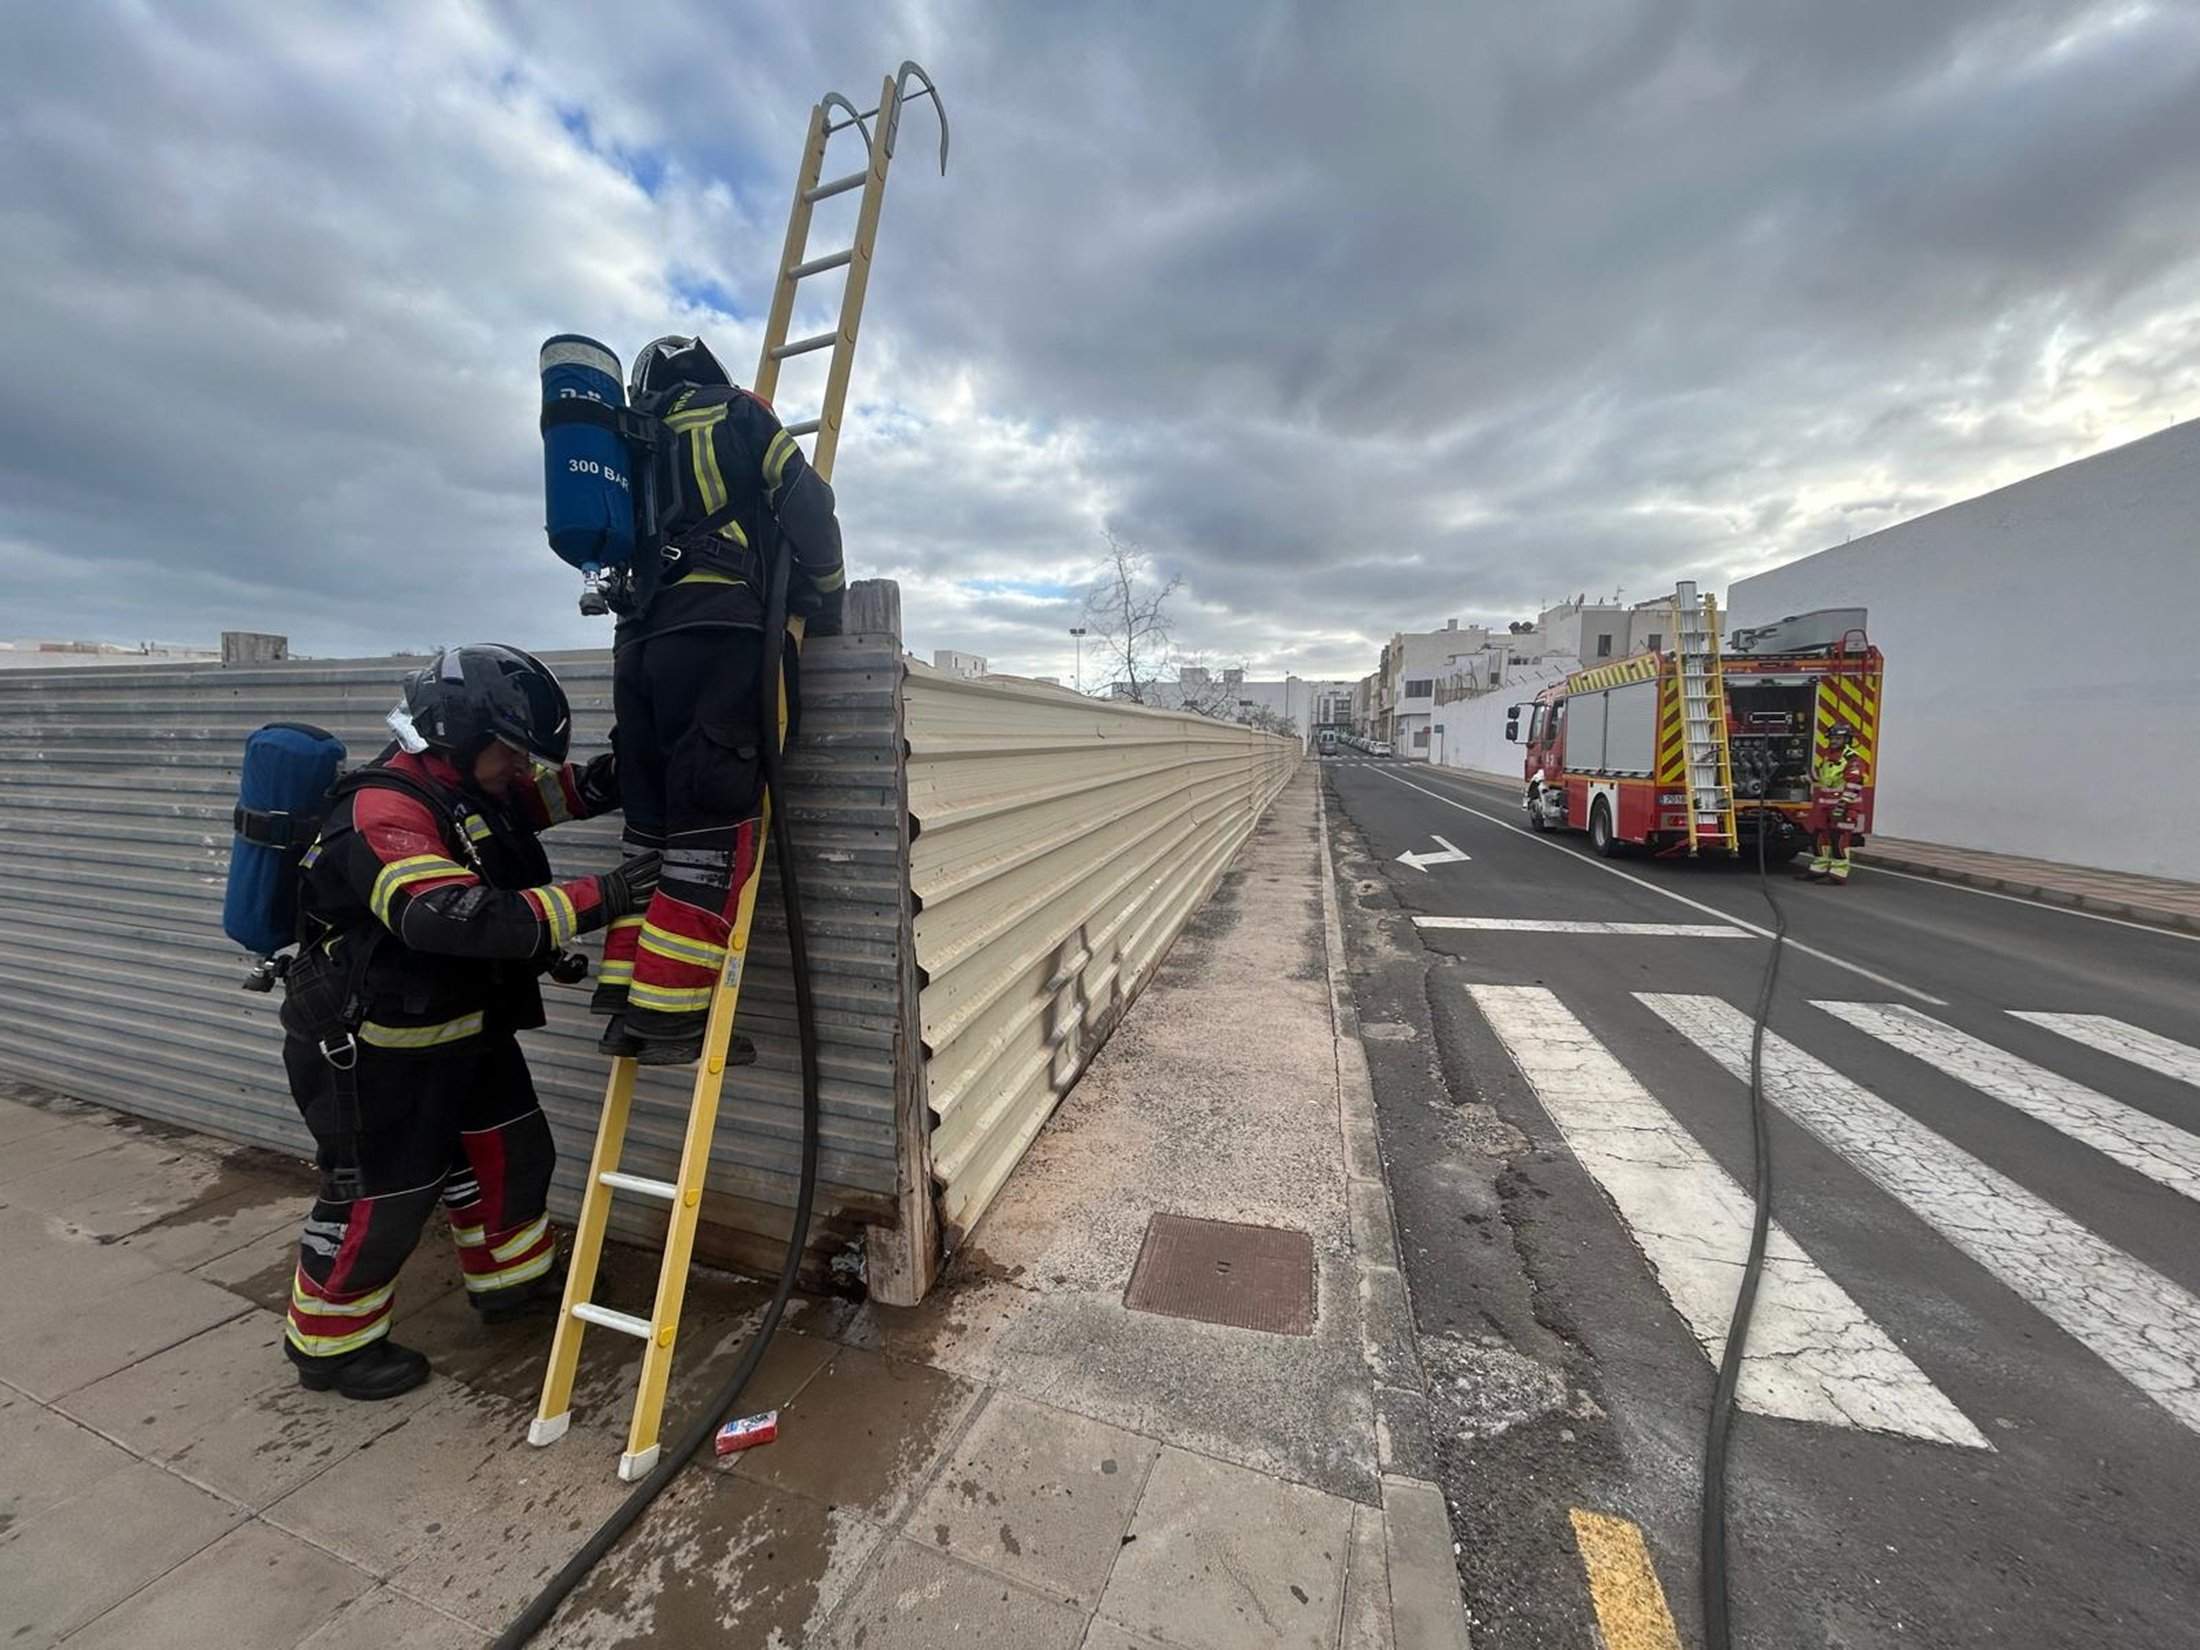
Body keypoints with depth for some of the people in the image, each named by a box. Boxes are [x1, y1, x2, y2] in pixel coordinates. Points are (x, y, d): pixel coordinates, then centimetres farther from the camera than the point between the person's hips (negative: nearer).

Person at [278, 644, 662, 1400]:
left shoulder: (475, 789, 1)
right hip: (372, 1051, -9)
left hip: (463, 1029, 9)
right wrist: (598, 898, -42)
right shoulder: (382, 812, -28)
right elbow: (461, 919, -41)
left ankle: (512, 1281, 38)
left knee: (509, 1151, 17)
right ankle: (330, 1345, 32)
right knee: (382, 1196, 7)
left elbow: (570, 791, 6)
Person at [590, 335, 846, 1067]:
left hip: (640, 641, 7)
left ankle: (628, 1003, 5)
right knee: (717, 822, -11)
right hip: (717, 635, -6)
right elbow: (804, 502, 4)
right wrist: (827, 593, 14)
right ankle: (666, 1013, -16)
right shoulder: (736, 414, 14)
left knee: (652, 820, 7)